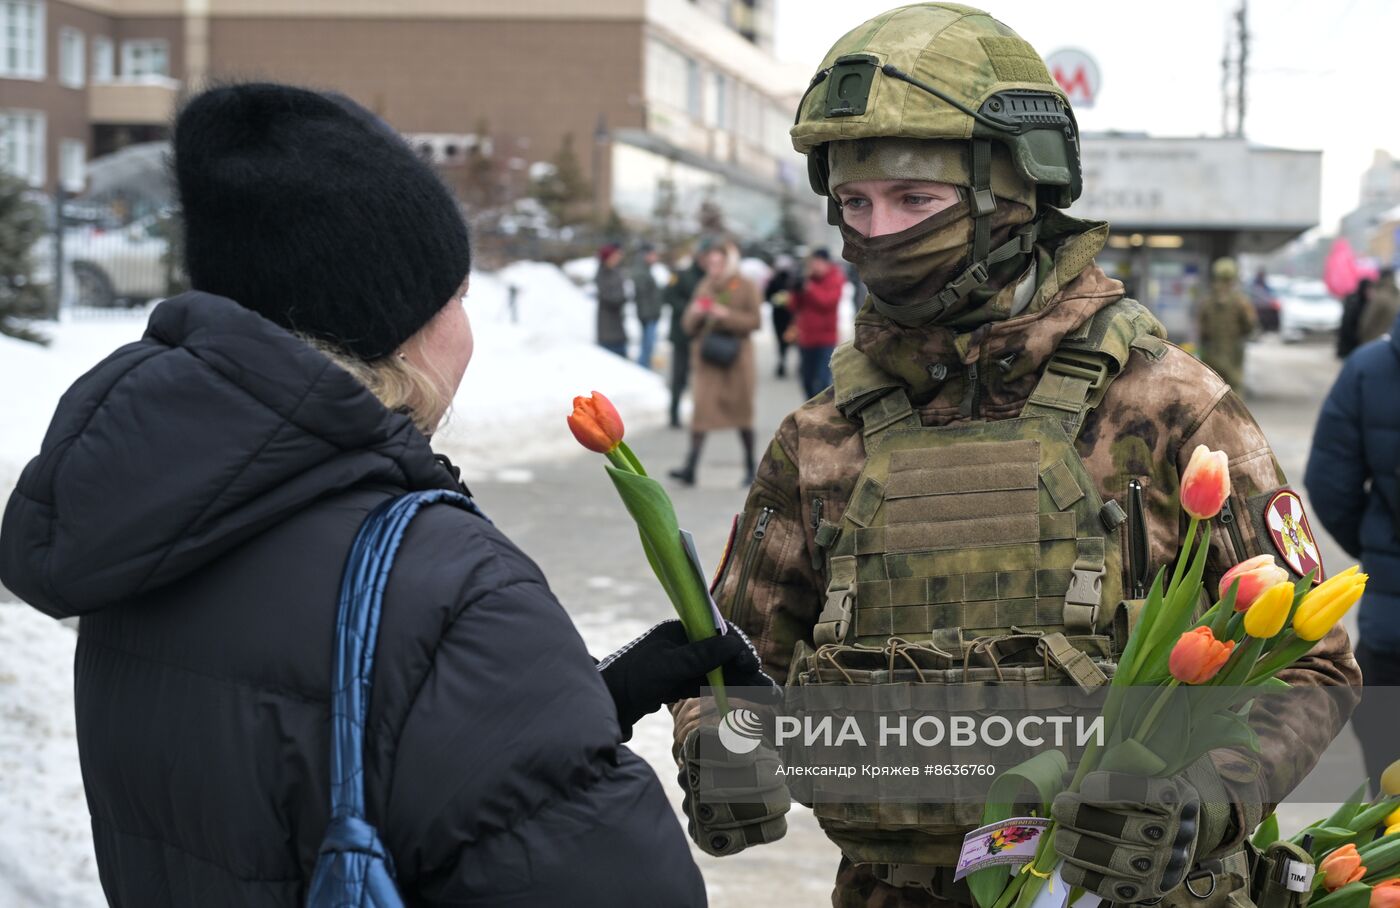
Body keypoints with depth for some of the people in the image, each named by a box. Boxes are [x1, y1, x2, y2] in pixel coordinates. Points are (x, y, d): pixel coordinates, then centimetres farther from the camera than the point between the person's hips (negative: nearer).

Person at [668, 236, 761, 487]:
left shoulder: (746, 287, -1)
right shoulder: (704, 287, 9)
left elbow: (754, 321, -7)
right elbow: (689, 325, 11)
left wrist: (728, 315, -19)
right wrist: (696, 313, -11)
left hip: (735, 356, -2)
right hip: (708, 358, 2)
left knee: (742, 411, 7)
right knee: (701, 410, -9)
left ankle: (750, 467, 20)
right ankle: (690, 467, -17)